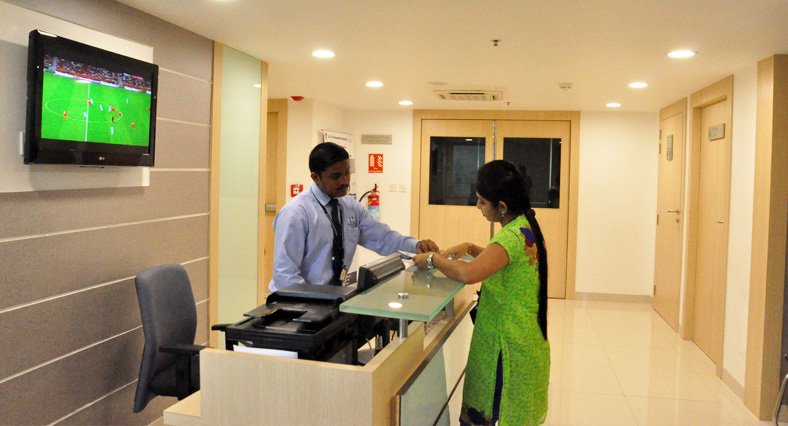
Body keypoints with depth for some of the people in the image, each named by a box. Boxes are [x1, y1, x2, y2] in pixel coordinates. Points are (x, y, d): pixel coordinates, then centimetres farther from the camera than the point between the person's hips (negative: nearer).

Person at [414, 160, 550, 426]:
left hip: (509, 344, -9)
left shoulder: (513, 236, -25)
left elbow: (468, 274, -40)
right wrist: (470, 248, 7)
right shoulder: (524, 225, 5)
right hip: (519, 337, 9)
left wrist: (433, 259, -22)